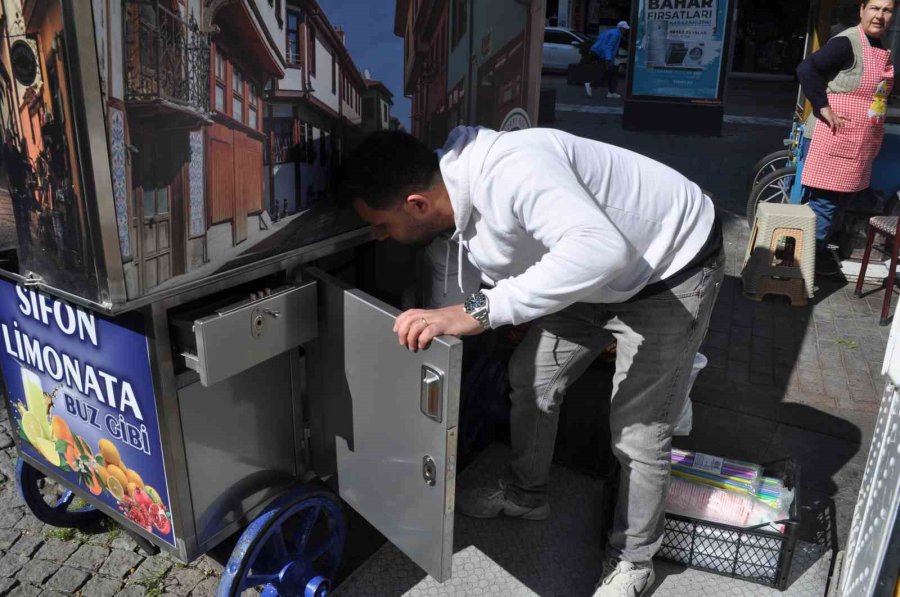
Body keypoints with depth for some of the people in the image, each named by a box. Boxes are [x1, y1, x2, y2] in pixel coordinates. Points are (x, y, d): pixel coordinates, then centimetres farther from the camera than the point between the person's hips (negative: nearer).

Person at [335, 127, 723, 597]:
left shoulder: (509, 170, -37)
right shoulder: (456, 220, -7)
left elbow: (603, 248, -49)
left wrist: (482, 311, -51)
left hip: (672, 271, -8)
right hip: (601, 276, 8)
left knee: (638, 434, -3)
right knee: (530, 376, 13)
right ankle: (525, 495, 38)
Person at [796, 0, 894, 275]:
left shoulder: (883, 48, 12)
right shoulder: (847, 43, -15)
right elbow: (806, 69, -24)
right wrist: (824, 109, -23)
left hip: (861, 144, 9)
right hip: (836, 138, -9)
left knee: (841, 200, 16)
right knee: (824, 203, -4)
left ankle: (819, 251, 30)